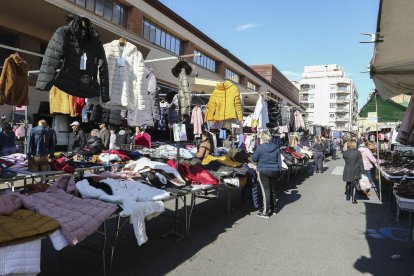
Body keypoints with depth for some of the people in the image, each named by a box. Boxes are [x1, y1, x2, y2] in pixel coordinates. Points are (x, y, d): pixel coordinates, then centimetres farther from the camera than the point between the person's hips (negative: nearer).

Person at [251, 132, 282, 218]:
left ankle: (265, 212, 3)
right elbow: (279, 161, 9)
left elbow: (254, 159, -4)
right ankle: (272, 209, 28)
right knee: (272, 190, 17)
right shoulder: (276, 148, 5)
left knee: (265, 191, -2)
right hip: (275, 171, 5)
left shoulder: (260, 147, -11)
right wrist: (279, 171, 17)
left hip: (263, 172, -5)